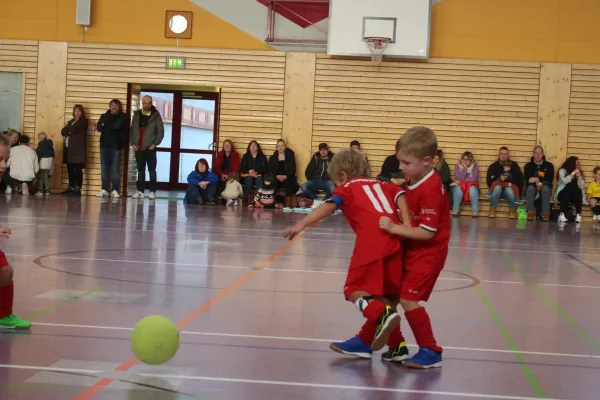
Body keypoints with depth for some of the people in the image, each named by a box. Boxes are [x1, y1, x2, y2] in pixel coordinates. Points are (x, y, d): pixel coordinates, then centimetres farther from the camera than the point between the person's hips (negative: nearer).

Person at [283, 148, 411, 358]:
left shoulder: (347, 188, 17)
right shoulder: (381, 185, 32)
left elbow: (329, 206, -2)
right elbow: (399, 194, 13)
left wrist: (301, 224, -13)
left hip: (371, 241, -6)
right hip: (395, 240, 6)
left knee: (355, 290, 1)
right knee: (379, 293, 16)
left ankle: (384, 316, -25)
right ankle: (366, 341, 24)